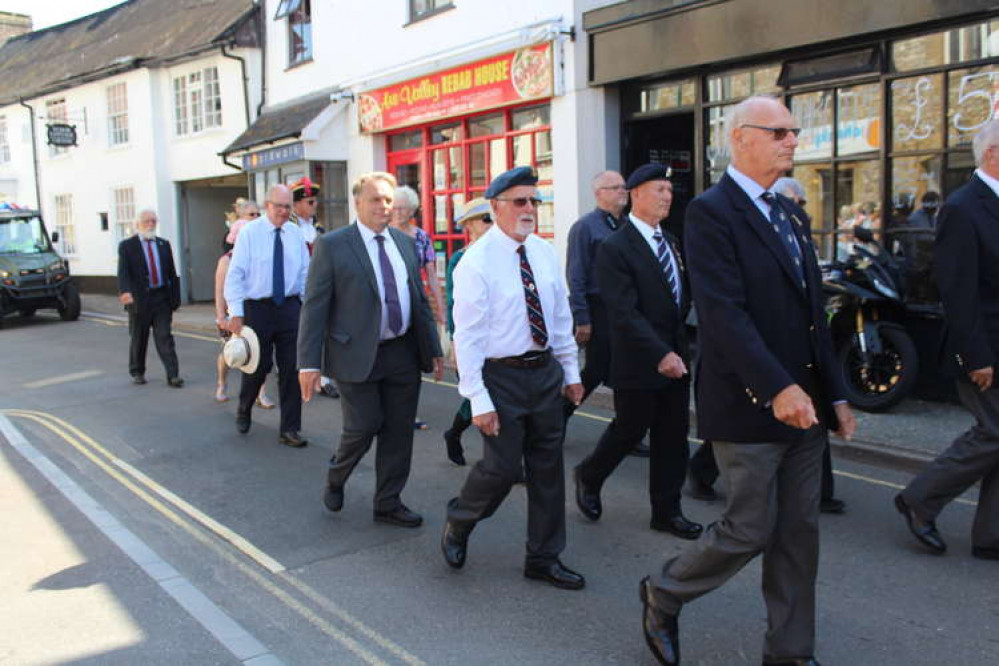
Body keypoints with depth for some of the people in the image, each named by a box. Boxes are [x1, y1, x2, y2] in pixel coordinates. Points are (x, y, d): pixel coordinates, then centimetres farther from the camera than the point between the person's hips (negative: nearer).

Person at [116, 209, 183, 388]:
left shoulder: (164, 244, 11)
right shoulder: (127, 246, 0)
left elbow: (172, 273, 10)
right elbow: (123, 272, -13)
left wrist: (174, 299, 5)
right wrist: (125, 291, -32)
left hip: (161, 298, 2)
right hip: (139, 299, -2)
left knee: (165, 337, -3)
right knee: (138, 339, 10)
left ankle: (173, 375, -5)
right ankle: (137, 372, 26)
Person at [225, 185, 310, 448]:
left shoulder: (295, 233, 5)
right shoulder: (249, 232, -5)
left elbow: (305, 273, 11)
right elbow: (235, 274, -8)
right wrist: (236, 312, -13)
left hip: (290, 307, 3)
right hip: (257, 308, -3)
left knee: (291, 370, 2)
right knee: (257, 367, 7)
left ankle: (290, 430, 11)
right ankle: (243, 412, 37)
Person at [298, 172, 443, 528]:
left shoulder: (405, 243, 11)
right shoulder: (332, 245, -5)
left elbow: (420, 300, 16)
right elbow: (314, 307, -8)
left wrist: (434, 348, 12)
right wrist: (308, 363, -13)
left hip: (403, 353, 5)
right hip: (357, 355, -5)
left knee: (399, 431, 9)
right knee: (363, 427, -2)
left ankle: (388, 504, 24)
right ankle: (335, 478, 30)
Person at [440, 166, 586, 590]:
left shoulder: (545, 252, 6)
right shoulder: (476, 261, -13)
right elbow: (467, 335, -15)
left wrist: (571, 372, 12)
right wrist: (478, 400, -18)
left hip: (546, 371, 6)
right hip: (502, 376, -6)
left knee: (548, 467, 11)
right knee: (502, 466, -3)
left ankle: (543, 558, 26)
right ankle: (457, 524, 29)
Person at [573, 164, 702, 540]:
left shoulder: (670, 241, 11)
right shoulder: (615, 248, -14)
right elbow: (625, 313, -21)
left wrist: (677, 344, 7)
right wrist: (660, 354, -27)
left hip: (674, 358, 7)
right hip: (638, 362, -7)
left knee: (673, 436, 10)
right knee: (629, 431, 7)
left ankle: (666, 511, 22)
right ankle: (588, 477, 33)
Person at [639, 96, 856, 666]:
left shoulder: (791, 213, 14)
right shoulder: (712, 212, -11)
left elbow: (814, 314, 15)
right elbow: (724, 313, -22)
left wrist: (835, 394, 12)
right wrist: (777, 388, -28)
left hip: (803, 403, 8)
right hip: (750, 405, -8)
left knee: (799, 533, 13)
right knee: (750, 530, 1)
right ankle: (663, 594, 26)